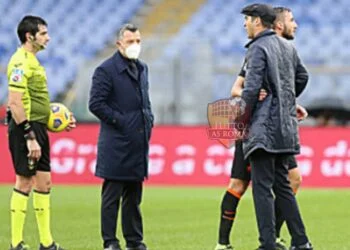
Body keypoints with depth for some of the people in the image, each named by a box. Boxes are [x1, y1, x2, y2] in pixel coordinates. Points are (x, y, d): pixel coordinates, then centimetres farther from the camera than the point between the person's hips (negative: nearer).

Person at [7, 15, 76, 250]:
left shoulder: (33, 61, 16)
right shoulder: (20, 62, -15)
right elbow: (15, 103, -21)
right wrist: (30, 138, -24)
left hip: (38, 128, 10)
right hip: (25, 128, -10)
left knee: (44, 182, 10)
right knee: (24, 183, -5)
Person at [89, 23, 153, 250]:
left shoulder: (142, 68, 16)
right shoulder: (106, 70, -9)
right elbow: (96, 104, -14)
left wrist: (149, 120, 10)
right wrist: (120, 121, -14)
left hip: (139, 144, 7)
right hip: (116, 145, -7)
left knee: (133, 196, 13)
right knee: (112, 196, -3)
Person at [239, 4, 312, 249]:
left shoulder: (258, 48, -11)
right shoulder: (287, 46, 13)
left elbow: (252, 88, -18)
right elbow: (302, 76, 24)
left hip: (264, 126, -8)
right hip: (285, 125, 8)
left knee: (262, 187, -7)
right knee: (282, 185, 15)